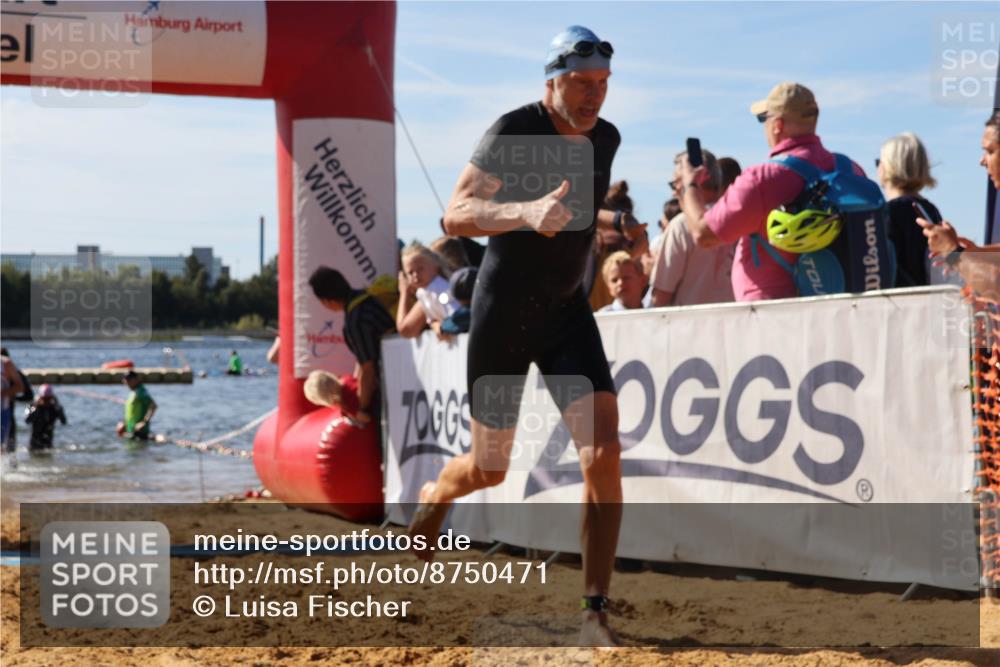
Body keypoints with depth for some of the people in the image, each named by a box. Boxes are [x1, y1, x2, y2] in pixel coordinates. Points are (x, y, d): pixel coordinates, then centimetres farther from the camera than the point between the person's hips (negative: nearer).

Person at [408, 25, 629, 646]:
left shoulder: (605, 139, 2)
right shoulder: (515, 131, -18)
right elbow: (456, 215, -28)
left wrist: (613, 223, 1)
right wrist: (526, 211, -45)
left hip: (568, 312, 4)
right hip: (503, 315, -4)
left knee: (603, 453, -16)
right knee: (489, 470, 10)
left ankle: (595, 613, -9)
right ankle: (434, 498, 49)